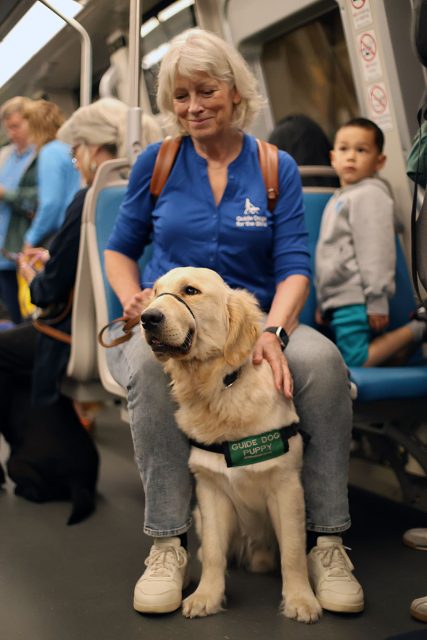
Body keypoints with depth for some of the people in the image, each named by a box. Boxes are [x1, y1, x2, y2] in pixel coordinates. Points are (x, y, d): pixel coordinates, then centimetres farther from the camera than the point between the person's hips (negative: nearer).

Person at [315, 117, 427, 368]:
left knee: (357, 363, -18)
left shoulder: (370, 194, -7)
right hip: (340, 301, 9)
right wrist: (323, 304, 26)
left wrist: (377, 302, -20)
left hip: (356, 300, -9)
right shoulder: (340, 199, 23)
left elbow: (376, 251, -15)